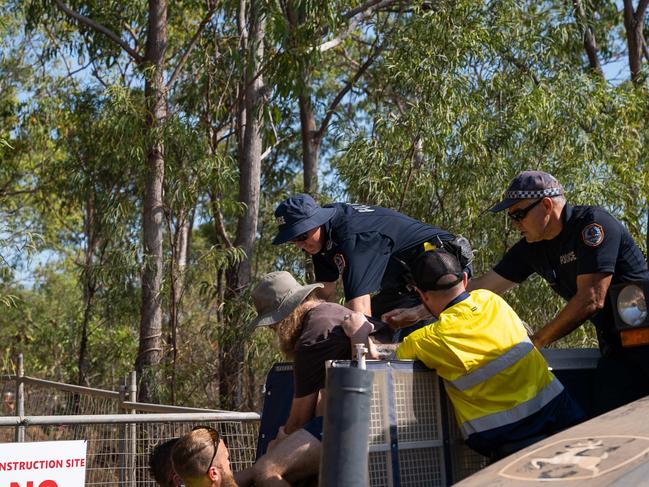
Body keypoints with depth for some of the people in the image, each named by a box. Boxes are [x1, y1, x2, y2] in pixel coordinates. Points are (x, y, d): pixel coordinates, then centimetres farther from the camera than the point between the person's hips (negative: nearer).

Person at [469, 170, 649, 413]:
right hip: (615, 347, 6)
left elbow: (591, 300, -20)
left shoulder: (593, 224, -15)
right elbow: (484, 286, 10)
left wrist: (535, 342, -13)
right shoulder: (531, 248, 6)